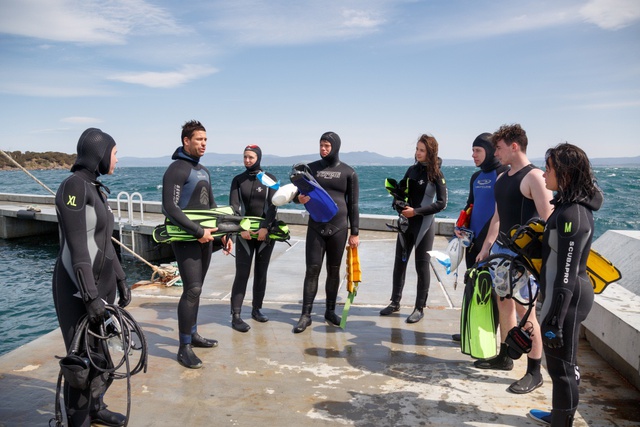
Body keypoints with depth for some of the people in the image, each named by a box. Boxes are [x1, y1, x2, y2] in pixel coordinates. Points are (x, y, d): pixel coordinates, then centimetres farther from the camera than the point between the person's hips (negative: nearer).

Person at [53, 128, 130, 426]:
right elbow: (77, 247, -21)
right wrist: (90, 296, -23)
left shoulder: (97, 188, 9)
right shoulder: (74, 186, -17)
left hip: (102, 282, 8)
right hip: (79, 289, -8)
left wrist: (120, 281, 16)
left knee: (102, 352, 18)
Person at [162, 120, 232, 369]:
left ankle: (193, 334, 27)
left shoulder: (203, 171, 16)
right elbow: (170, 208, -19)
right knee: (192, 290, -10)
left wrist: (222, 234, 15)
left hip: (204, 238, 8)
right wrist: (198, 231, -21)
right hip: (186, 239, -8)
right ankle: (184, 348, 0)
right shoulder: (177, 169, -10)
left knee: (196, 289, 15)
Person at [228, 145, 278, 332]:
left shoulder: (269, 179, 3)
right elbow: (234, 206, -3)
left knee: (261, 272, 7)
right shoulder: (238, 180, 6)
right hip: (244, 232, 0)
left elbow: (273, 206, -7)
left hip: (265, 232, 1)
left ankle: (257, 309, 20)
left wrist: (265, 227, -20)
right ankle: (236, 316, -5)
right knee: (242, 273, -6)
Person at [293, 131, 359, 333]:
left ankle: (330, 311, 22)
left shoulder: (348, 172, 2)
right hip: (316, 226, 0)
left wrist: (355, 232, 1)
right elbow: (300, 193, 9)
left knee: (334, 271, 8)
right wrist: (299, 198, -17)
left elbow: (353, 204, 3)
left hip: (339, 227, 0)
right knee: (312, 269, -2)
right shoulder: (311, 168, 6)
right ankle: (306, 315, 4)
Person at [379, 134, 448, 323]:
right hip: (406, 222, 6)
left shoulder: (436, 174, -7)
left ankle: (420, 308, 12)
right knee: (399, 262, 10)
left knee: (422, 266, 2)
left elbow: (441, 203, -12)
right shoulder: (412, 170, 8)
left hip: (424, 225, -5)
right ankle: (395, 302, 22)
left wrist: (416, 211, -18)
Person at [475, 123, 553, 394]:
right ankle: (504, 357, 31)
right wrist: (486, 247, 15)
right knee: (503, 304, 16)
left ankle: (534, 372, 9)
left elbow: (547, 220, -19)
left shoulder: (534, 177, -13)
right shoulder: (503, 178, 13)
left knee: (524, 311, -4)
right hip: (501, 248, 9)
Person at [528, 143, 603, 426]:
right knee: (563, 361, 23)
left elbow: (566, 273, -25)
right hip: (569, 294, 10)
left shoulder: (571, 214, -24)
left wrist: (555, 319, -21)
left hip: (567, 298, -10)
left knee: (561, 364, 4)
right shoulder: (572, 206, 7)